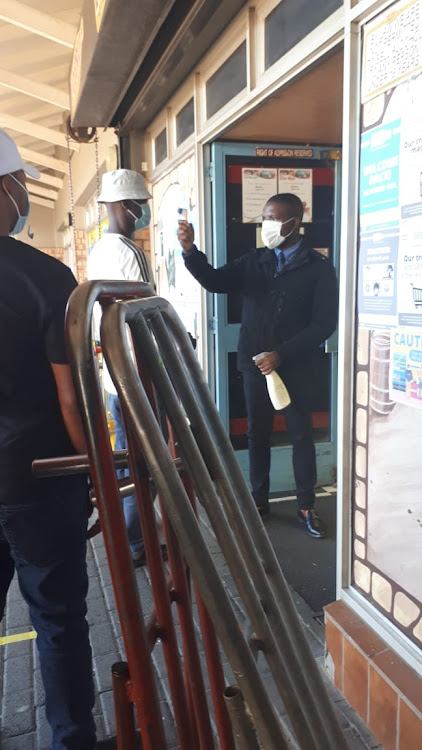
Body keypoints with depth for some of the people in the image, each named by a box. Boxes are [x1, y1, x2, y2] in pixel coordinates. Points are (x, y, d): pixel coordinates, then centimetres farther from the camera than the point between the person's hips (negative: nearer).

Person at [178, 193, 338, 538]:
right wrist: (190, 249, -22)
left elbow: (324, 323, -10)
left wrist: (282, 354, -17)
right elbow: (215, 281, -5)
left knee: (301, 436, 7)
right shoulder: (253, 261, 6)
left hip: (296, 367, -3)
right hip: (255, 364, 3)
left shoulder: (319, 267, -5)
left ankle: (307, 506, 22)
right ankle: (259, 500, 27)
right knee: (257, 434, 12)